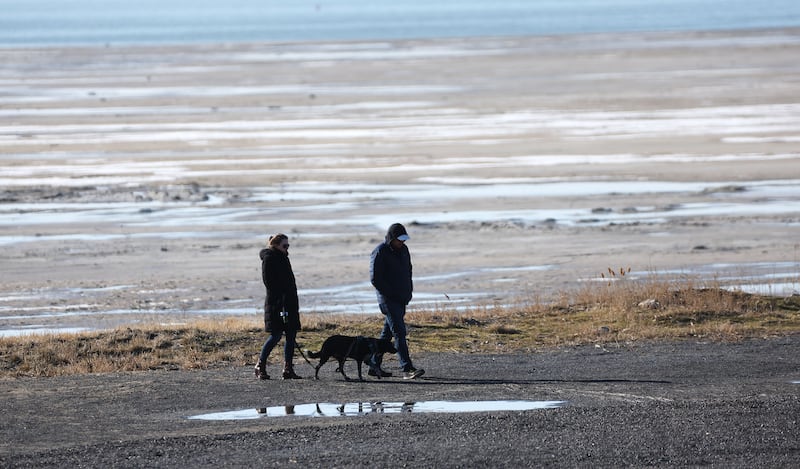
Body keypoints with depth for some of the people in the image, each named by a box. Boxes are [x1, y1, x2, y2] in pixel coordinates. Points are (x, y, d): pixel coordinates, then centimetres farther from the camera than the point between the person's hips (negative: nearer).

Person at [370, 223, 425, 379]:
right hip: (388, 300, -8)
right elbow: (375, 278, -16)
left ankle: (374, 366, 21)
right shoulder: (380, 252, -13)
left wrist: (408, 291, 11)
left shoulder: (403, 249, 12)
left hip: (401, 300, 8)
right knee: (399, 332, -15)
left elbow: (408, 271, 24)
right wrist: (391, 294, -15)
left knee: (387, 333, 13)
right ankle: (407, 369, -20)